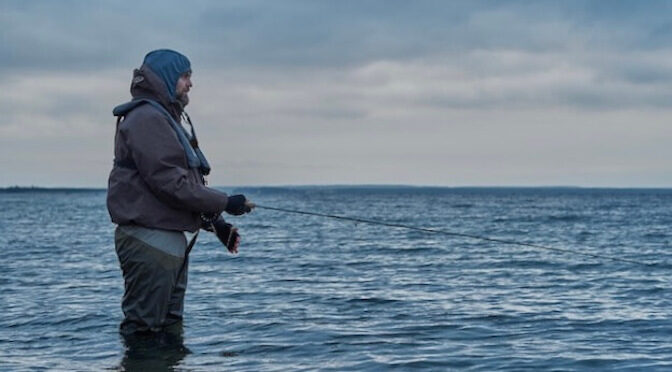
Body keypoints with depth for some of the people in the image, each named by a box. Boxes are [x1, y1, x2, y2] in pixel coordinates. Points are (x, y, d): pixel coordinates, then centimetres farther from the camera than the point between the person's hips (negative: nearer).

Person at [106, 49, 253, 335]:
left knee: (170, 327, 14)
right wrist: (224, 204, -15)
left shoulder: (174, 118, 21)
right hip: (150, 241, -11)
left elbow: (191, 182, 24)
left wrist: (216, 223, 14)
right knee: (144, 330, -9)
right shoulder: (146, 119, -13)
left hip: (174, 241, 11)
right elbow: (169, 182, -21)